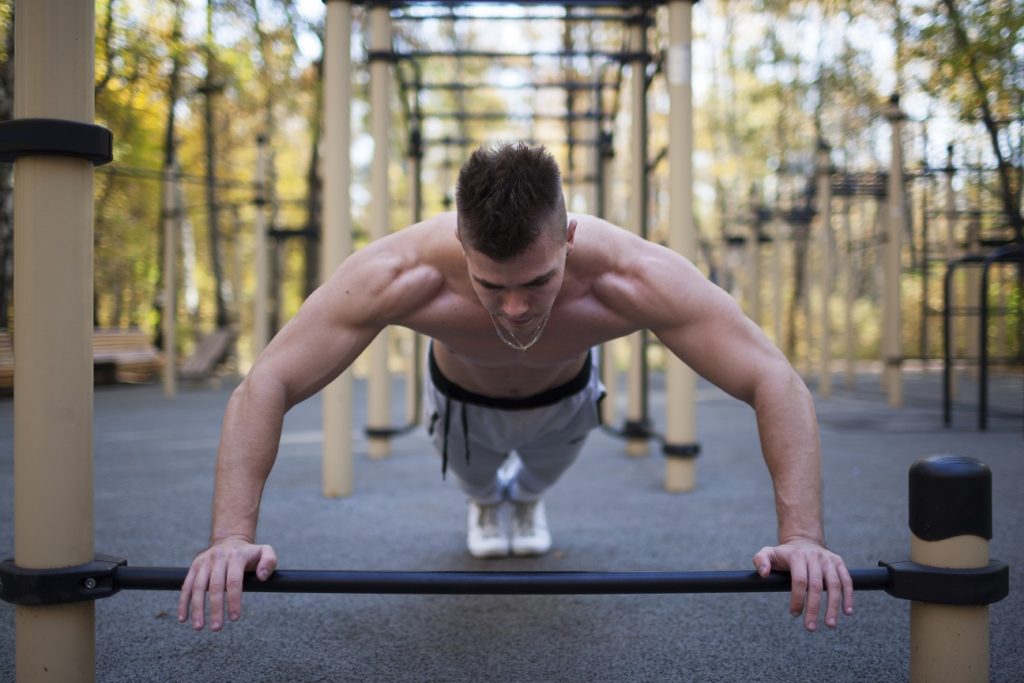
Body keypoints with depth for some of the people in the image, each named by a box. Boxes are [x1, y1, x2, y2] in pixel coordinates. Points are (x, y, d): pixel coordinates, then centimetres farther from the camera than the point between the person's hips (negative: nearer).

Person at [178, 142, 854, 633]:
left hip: (564, 399, 1)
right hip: (463, 399, 0)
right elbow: (265, 387, -41)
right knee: (477, 482, 30)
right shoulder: (397, 275, -47)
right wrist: (232, 536, -51)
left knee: (540, 473, 32)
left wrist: (804, 537, -53)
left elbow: (777, 385, -43)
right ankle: (487, 502, 67)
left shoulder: (633, 276, -46)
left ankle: (526, 498, 69)